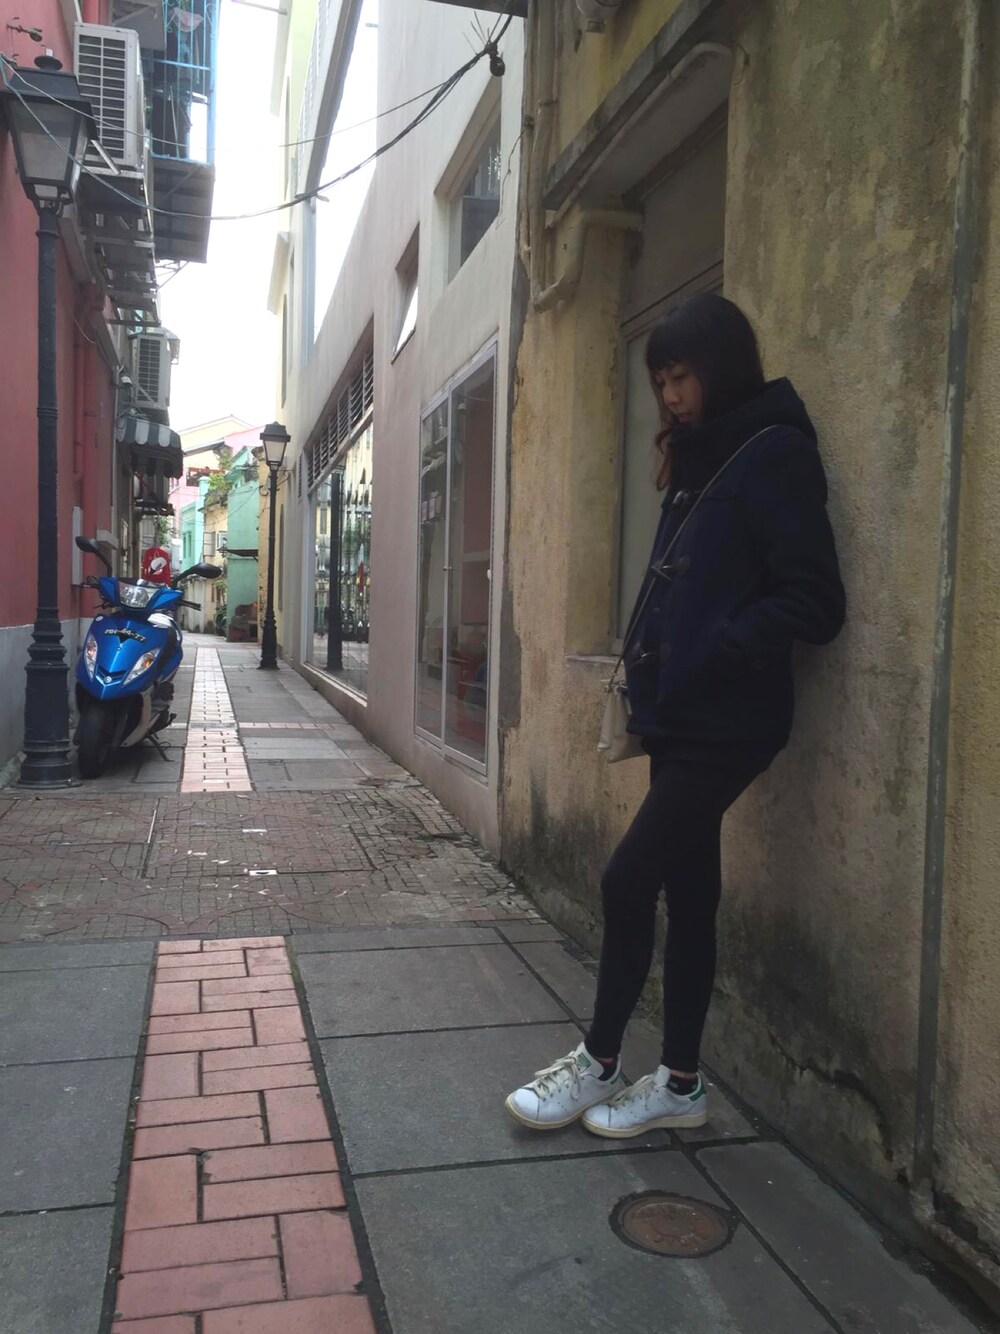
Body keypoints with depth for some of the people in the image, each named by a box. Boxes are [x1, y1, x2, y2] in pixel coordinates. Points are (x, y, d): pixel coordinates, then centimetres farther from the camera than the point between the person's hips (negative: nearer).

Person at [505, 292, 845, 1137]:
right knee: (687, 892, 11)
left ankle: (599, 1064, 15)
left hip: (725, 725, -8)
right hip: (681, 720, 9)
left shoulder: (773, 456, -9)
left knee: (629, 880, -5)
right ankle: (680, 1083, 23)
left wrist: (713, 653, -20)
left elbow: (814, 602, -16)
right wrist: (652, 660, 6)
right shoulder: (698, 467, 17)